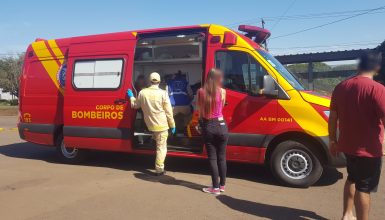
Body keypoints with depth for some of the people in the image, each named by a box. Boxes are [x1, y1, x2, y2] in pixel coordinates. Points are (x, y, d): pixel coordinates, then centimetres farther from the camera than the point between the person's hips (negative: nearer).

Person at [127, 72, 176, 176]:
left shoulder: (142, 93, -2)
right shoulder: (163, 93, -13)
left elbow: (135, 105, 14)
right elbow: (168, 111, -9)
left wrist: (131, 96, 31)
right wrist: (172, 125, 0)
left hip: (150, 124, 4)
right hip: (161, 125, -4)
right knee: (161, 147, 5)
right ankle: (159, 169, 8)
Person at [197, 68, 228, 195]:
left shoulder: (201, 91, -5)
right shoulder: (222, 91, -6)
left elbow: (200, 111, 2)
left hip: (207, 127, 0)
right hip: (221, 126, 1)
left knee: (212, 158, 6)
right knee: (221, 157, 13)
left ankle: (215, 187, 10)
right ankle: (222, 185, 24)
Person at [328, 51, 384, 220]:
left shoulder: (341, 87, 1)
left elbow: (333, 117, 5)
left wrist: (332, 140, 14)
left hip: (347, 145, 6)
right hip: (368, 149, -6)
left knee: (352, 179, 25)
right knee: (364, 187, 6)